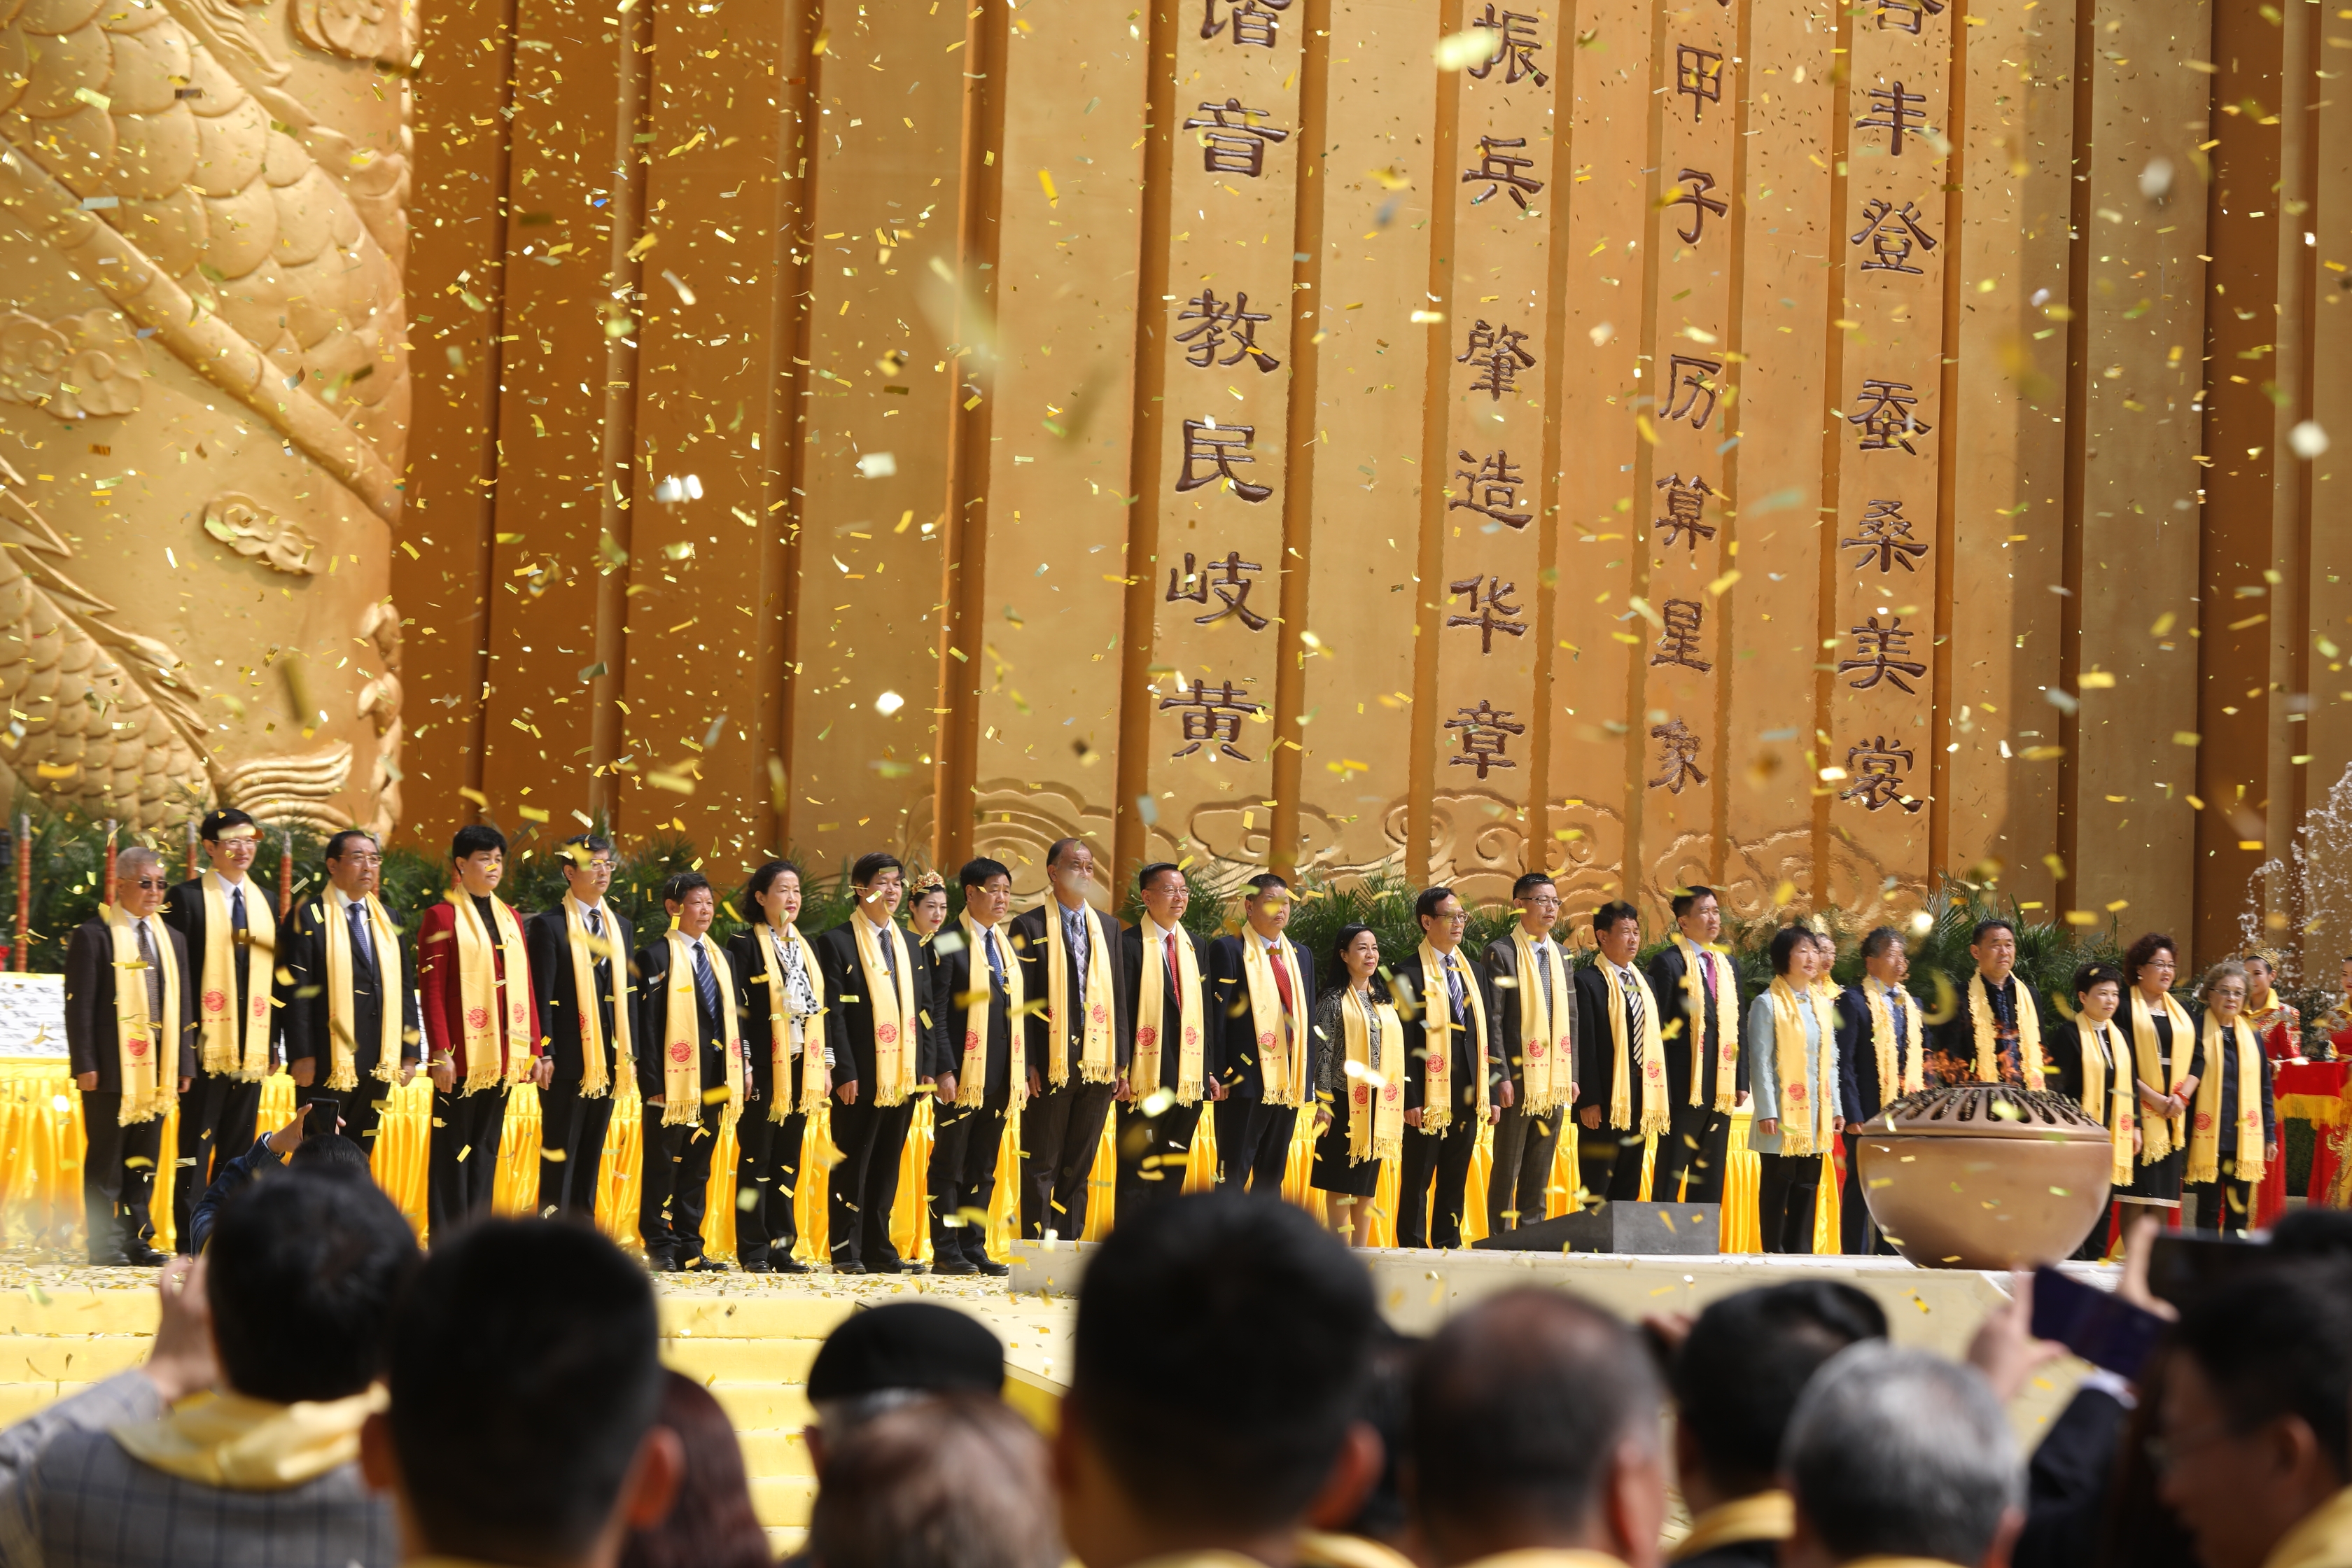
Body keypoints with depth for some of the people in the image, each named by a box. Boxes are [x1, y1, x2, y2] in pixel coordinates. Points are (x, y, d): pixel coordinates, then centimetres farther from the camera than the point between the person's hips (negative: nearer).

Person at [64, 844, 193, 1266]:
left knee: (145, 1158, 8)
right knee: (106, 1158, 0)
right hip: (113, 1064, -5)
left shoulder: (173, 940, 15)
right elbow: (79, 1004, -7)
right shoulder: (93, 935, -3)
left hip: (157, 1065, 5)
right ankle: (107, 1243, 5)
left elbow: (183, 1005, 15)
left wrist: (184, 1063, 9)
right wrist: (85, 1064, -12)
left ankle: (137, 1238, 14)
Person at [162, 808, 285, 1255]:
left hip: (251, 1047, 5)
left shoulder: (265, 901, 14)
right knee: (197, 1145, -1)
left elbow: (275, 974, 15)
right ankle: (190, 1241, 3)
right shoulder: (188, 898, -3)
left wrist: (274, 1039, 9)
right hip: (206, 1045, -5)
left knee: (239, 1146, 8)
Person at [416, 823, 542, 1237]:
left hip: (501, 1058, 6)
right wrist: (440, 1053, -15)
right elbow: (431, 990, -8)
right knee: (453, 1149, -2)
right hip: (462, 1058, -6)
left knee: (486, 1149, 9)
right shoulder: (441, 917, -4)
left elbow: (524, 987, 15)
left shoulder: (510, 919, 15)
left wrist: (535, 1050, 10)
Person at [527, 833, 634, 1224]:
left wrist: (630, 1052, 8)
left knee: (592, 1151, 9)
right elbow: (542, 996, -8)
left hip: (608, 1057, 6)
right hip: (568, 1059, -6)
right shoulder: (549, 925, -4)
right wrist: (544, 1053, -13)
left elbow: (628, 992, 14)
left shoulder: (620, 926, 14)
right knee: (560, 1150, -1)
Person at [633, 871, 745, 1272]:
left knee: (698, 1164, 9)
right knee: (663, 1162, -1)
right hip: (674, 1078, -6)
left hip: (714, 1082, 6)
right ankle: (660, 1246, 4)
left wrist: (737, 1074, 8)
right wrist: (652, 1080, -15)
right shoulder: (656, 956, -2)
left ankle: (690, 1245, 14)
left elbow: (735, 1019, 17)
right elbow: (646, 1023, -8)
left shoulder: (722, 959, 18)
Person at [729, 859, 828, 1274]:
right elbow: (736, 1007, -9)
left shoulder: (807, 947, 16)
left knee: (788, 1160, 8)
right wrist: (742, 1063, -16)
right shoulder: (745, 944, -3)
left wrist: (825, 1063, 10)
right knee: (757, 1158, -2)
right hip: (764, 1067, -6)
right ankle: (754, 1251, 2)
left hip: (801, 1067, 6)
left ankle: (782, 1247, 12)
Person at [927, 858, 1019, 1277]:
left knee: (983, 1168, 9)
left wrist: (1023, 1072, 11)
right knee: (950, 1166, 0)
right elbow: (936, 1014, -11)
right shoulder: (949, 942, -6)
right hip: (963, 1075, -7)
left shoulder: (1007, 944, 16)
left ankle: (974, 1248, 14)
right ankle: (946, 1253, 3)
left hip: (1000, 1077, 7)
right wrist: (945, 1070, -17)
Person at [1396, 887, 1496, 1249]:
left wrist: (1492, 1092, 9)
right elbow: (1402, 1042, -9)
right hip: (1428, 1097, -6)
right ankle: (1412, 1251, 6)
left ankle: (1448, 1247, 15)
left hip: (1467, 1097, 6)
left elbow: (1487, 1035, 15)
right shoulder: (1410, 974, -4)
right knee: (1418, 1181, 1)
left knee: (1456, 1181, 9)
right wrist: (1410, 1100, -15)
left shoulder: (1472, 972, 15)